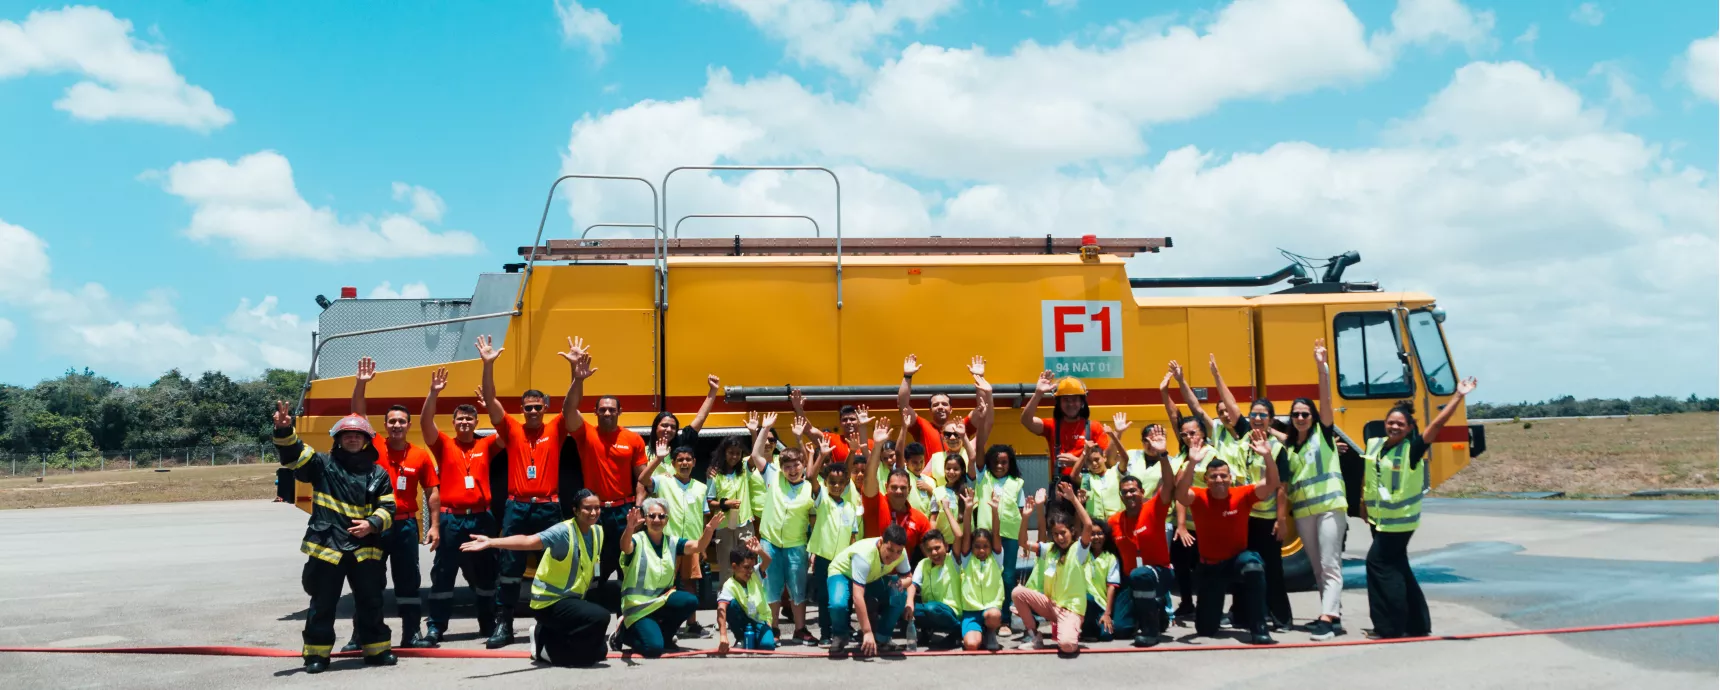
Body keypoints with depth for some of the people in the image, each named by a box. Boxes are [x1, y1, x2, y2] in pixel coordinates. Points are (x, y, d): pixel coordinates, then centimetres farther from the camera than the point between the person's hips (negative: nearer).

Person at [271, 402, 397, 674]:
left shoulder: (378, 473, 8)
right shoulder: (323, 464, 4)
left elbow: (388, 509, 8)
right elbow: (293, 454, -9)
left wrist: (372, 524, -11)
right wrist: (284, 430, -27)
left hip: (365, 548, 2)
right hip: (327, 546, -2)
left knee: (371, 602, 9)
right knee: (323, 604, 2)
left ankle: (376, 649, 21)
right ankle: (317, 654, 13)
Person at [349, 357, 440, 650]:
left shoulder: (420, 456, 0)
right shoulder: (374, 449, -2)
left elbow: (432, 492, 3)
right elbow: (358, 415, -11)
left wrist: (434, 525, -3)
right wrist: (360, 383, -22)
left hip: (405, 526, 1)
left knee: (408, 581, 7)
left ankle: (410, 634, 16)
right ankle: (360, 636, 14)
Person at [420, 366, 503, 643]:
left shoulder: (486, 446, 8)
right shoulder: (444, 445, 4)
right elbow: (425, 423, -10)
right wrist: (433, 393, -22)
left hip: (481, 518, 2)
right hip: (451, 518, -2)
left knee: (484, 573, 10)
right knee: (443, 572, 1)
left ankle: (488, 625, 21)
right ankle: (435, 626, 7)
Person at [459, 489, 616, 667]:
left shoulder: (597, 532, 0)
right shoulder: (563, 531, -24)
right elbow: (529, 541, -40)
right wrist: (491, 542, -51)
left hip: (573, 597, 9)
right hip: (550, 603, -9)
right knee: (599, 616, -30)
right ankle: (549, 648, -9)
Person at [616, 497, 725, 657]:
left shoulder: (672, 541, 3)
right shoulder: (638, 540, -12)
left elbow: (697, 547, -12)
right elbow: (625, 547, -35)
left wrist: (708, 530, -34)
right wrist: (630, 528, -58)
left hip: (662, 598, 5)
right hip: (638, 605, -5)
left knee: (691, 602, -25)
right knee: (654, 647, -24)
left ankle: (664, 635, 2)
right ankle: (626, 633, 9)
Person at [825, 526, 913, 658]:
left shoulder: (901, 553, -22)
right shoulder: (864, 554, -41)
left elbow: (907, 576, -5)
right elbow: (857, 597, -45)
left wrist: (902, 582, -31)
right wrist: (867, 632, -48)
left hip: (871, 578, 5)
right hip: (841, 573, -5)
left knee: (900, 595, -22)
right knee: (838, 604, -37)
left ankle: (881, 638, -2)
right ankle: (840, 636, -3)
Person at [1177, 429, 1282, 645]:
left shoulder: (1242, 494, -11)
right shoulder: (1199, 497, -13)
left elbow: (1272, 484, -23)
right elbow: (1180, 493, -35)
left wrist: (1267, 456, -40)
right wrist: (1192, 462, -49)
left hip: (1238, 558, -1)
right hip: (1211, 565, 1)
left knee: (1253, 567, -40)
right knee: (1206, 629, 0)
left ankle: (1257, 627, -23)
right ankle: (1213, 608, 41)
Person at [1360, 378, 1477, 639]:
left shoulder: (1412, 449, -14)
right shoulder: (1374, 445, 4)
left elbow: (1437, 424, -23)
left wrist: (1458, 396, -29)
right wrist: (1364, 503, 19)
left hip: (1400, 519, -7)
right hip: (1379, 517, 7)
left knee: (1379, 562, -11)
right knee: (1395, 567, 12)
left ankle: (1391, 626, -2)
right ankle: (1416, 623, 23)